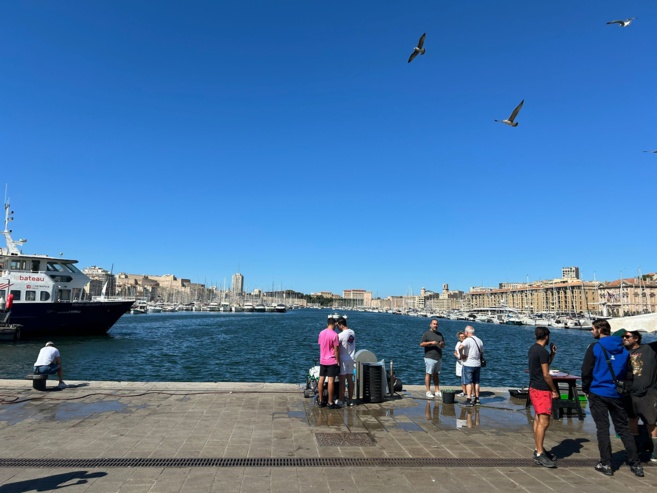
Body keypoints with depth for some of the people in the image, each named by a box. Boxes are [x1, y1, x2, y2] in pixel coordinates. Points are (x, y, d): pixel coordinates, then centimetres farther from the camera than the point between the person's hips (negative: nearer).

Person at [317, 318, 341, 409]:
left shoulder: (321, 333, 4)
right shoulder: (334, 335, -15)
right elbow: (336, 350, -14)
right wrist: (338, 361, -6)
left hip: (322, 360, 6)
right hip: (332, 361, -6)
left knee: (321, 379, 10)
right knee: (331, 381, -2)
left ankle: (321, 400, 18)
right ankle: (330, 403, 2)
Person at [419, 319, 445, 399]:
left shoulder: (440, 334, 17)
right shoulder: (426, 334, -1)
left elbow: (443, 346, 21)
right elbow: (421, 344, -9)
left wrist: (442, 344, -2)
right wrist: (431, 342, -20)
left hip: (439, 358, 6)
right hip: (430, 358, -6)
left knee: (436, 374, 10)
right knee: (428, 374, -4)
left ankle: (437, 391, 13)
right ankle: (428, 391, 0)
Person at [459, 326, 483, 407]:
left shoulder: (468, 340, -15)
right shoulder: (479, 340, 9)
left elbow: (460, 347, -34)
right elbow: (482, 352, 18)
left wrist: (461, 355, -18)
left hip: (468, 364, -6)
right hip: (477, 364, 7)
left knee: (468, 382, -2)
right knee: (476, 382, 14)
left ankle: (469, 400, -4)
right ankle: (476, 399, 19)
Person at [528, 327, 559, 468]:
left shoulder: (532, 349, 12)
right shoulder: (543, 352, -16)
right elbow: (546, 374, -17)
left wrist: (552, 354, 14)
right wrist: (554, 390, -8)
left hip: (534, 388, 10)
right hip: (542, 390, -10)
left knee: (538, 420, 15)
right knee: (544, 422, -10)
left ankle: (538, 449, 23)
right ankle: (540, 455, -10)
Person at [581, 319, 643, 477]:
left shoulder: (595, 347, -10)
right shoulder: (623, 350, 6)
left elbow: (586, 371, -11)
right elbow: (629, 374, 11)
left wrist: (586, 389, 2)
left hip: (598, 394, -4)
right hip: (617, 395, 4)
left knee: (602, 428, 3)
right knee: (623, 429, 14)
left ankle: (606, 464, 7)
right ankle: (636, 464, 15)